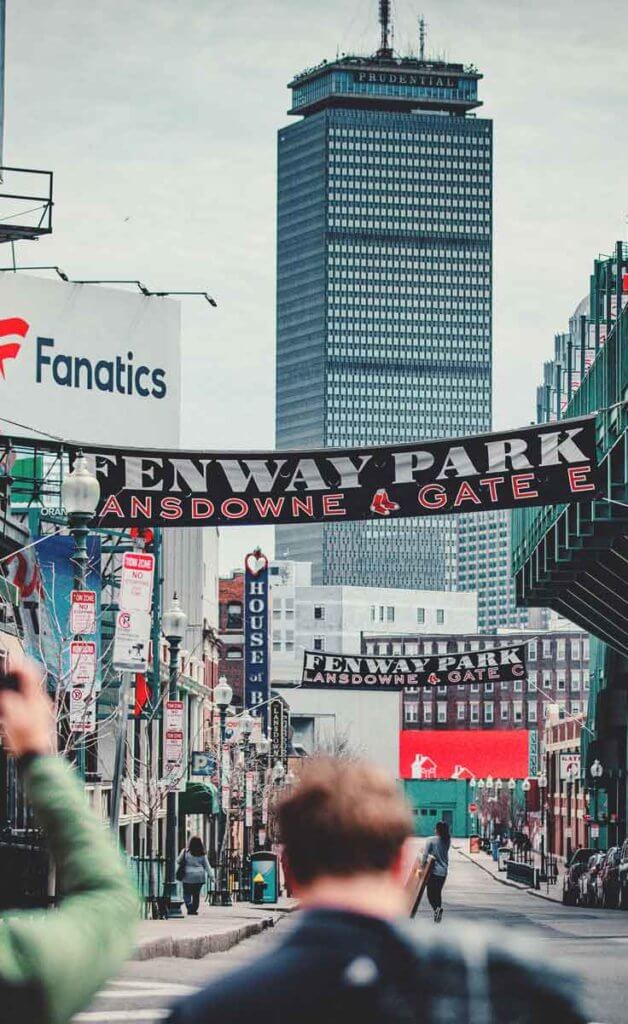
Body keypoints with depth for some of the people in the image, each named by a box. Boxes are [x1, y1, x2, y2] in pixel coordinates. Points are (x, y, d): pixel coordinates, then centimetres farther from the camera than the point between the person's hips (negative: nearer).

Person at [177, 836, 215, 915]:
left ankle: (189, 907, -14)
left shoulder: (185, 852, -5)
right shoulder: (202, 854, 2)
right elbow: (207, 866, 5)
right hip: (199, 877, 2)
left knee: (187, 893, 5)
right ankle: (194, 910, 11)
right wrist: (211, 876, 8)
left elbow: (178, 862, 5)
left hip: (188, 877, -2)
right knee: (196, 894, 10)